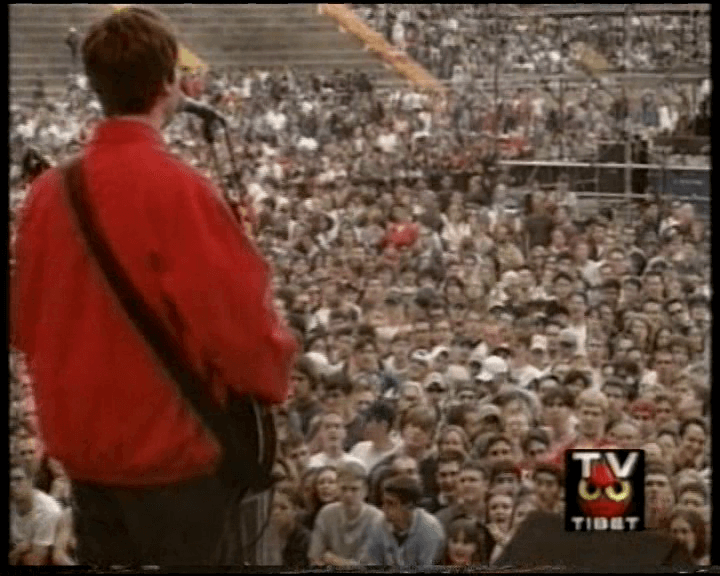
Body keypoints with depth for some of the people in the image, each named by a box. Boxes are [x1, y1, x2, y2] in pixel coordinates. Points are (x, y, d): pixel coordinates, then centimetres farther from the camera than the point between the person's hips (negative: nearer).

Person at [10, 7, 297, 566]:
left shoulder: (50, 189, 1)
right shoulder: (174, 187, -19)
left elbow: (26, 324, 12)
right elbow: (242, 321, -20)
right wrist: (273, 373, 0)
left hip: (81, 442, 7)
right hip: (168, 447, -6)